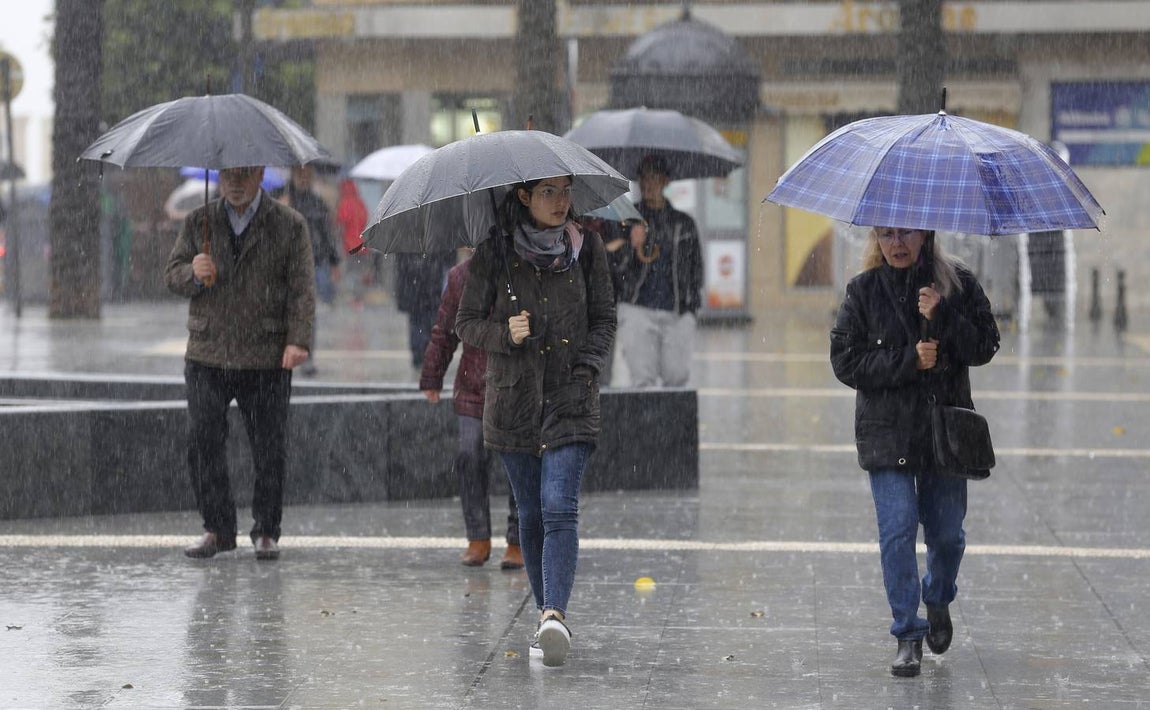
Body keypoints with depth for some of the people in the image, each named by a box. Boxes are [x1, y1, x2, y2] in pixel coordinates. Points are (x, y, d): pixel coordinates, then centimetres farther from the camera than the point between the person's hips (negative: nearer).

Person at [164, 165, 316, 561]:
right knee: (202, 441, -3)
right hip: (207, 357, 2)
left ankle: (266, 532, 13)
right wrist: (192, 274, -12)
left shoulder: (289, 226, 3)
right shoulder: (198, 223, 11)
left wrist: (298, 341, -14)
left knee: (269, 449, 2)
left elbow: (302, 289, -2)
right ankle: (217, 529, 7)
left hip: (266, 361, -2)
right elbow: (172, 274, 12)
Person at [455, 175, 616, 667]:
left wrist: (586, 366, -5)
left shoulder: (587, 248, 4)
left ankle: (554, 614, -26)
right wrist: (505, 335, -14)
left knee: (559, 508, -16)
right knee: (531, 514, 7)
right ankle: (548, 613, 17)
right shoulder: (493, 254, 0)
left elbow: (604, 320, 11)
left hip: (571, 400, -1)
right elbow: (466, 323, 5)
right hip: (514, 400, 1)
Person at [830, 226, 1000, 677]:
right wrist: (908, 360, -15)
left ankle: (938, 601, 38)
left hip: (946, 426, 1)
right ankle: (908, 634, -1)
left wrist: (942, 317, -19)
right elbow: (846, 361, -4)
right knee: (898, 530, -10)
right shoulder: (863, 291, 1)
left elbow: (985, 347, -4)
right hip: (887, 432, -1)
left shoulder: (958, 283, 2)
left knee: (946, 533, 6)